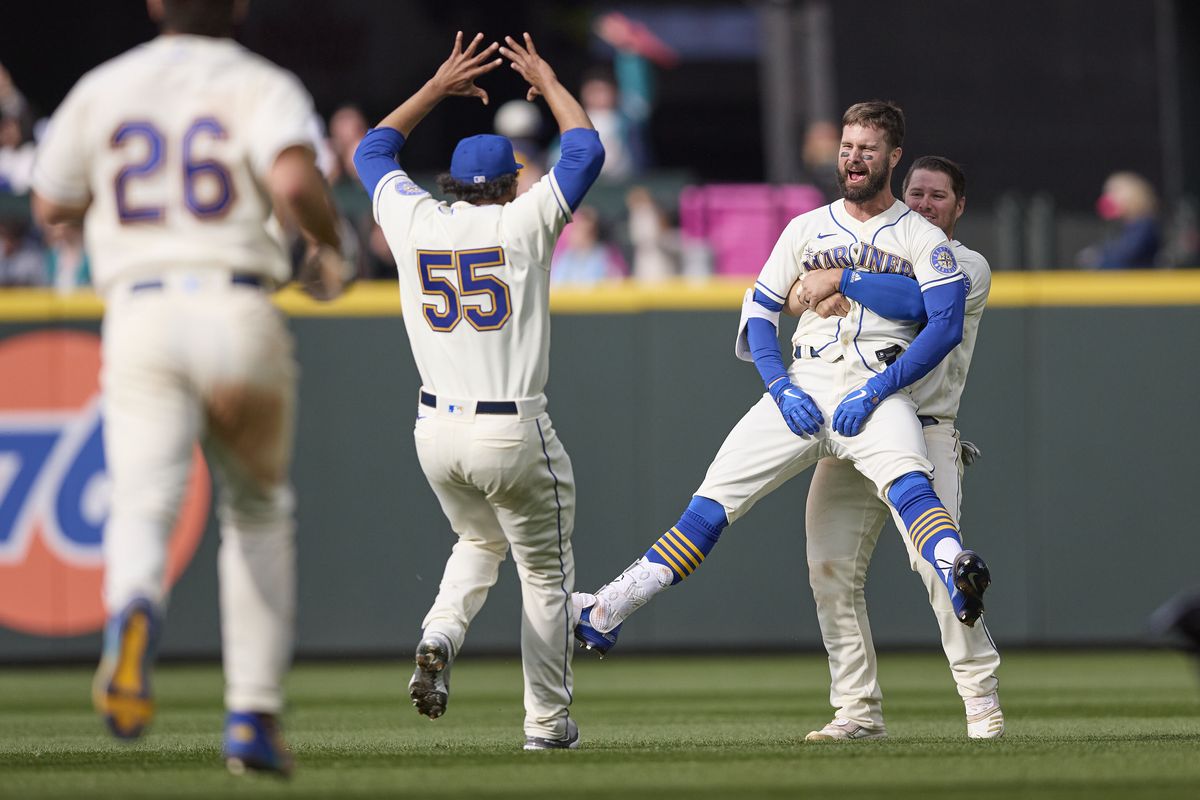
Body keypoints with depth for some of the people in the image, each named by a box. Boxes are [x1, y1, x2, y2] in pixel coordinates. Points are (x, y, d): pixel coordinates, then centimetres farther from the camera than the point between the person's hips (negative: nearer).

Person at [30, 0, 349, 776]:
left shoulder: (103, 88, 13)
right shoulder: (261, 85, 3)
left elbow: (52, 206, 21)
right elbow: (295, 180, -17)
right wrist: (330, 245, 3)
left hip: (139, 313, 1)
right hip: (238, 312, -1)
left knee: (144, 500, -12)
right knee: (258, 510, 18)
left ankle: (135, 604, -49)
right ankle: (255, 714, 14)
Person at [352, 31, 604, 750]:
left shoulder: (416, 221, 4)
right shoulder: (522, 224, -6)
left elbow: (373, 151, 22)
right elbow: (588, 150, 3)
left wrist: (439, 86, 26)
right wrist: (546, 81, 16)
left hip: (436, 432, 4)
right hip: (514, 435, -4)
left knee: (479, 542, 28)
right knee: (546, 570, 11)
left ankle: (440, 638, 0)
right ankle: (548, 721, 12)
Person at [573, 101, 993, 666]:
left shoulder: (923, 238, 8)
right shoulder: (806, 228, 19)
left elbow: (946, 325, -4)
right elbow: (758, 314, 17)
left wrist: (877, 390, -14)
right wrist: (780, 387, -2)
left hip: (877, 392, -3)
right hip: (802, 390, 3)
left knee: (908, 485, -34)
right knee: (712, 502, -6)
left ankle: (956, 577, -60)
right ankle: (605, 614, -6)